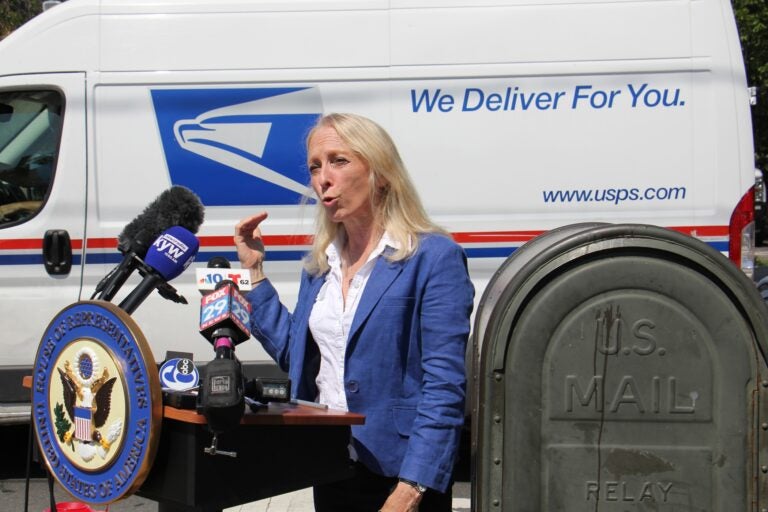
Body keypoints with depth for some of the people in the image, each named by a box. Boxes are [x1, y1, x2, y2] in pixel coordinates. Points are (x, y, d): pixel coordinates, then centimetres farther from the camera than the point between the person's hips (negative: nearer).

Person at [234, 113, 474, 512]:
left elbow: (444, 388, -17)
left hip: (397, 475, -7)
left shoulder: (434, 258, -12)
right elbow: (296, 355, 16)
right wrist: (253, 271, 11)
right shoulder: (320, 263, 10)